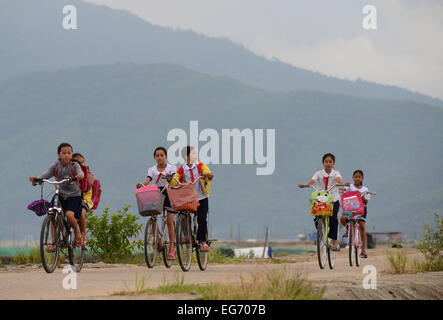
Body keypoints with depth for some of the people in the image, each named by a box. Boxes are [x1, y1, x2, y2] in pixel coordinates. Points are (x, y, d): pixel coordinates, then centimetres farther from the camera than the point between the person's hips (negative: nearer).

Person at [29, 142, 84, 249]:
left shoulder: (75, 165, -6)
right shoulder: (56, 166, 1)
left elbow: (80, 172, -25)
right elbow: (47, 173, -11)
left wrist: (80, 175, -51)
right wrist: (37, 178, -31)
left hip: (74, 196, -3)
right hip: (60, 195, 3)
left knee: (69, 214, -25)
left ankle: (77, 232, 4)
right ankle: (54, 242, -7)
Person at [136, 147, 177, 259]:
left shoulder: (171, 168, 7)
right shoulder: (152, 170, 11)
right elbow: (148, 179, -6)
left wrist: (170, 177, -35)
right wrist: (142, 185, -27)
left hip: (169, 194, -3)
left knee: (169, 220, -8)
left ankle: (172, 248, -6)